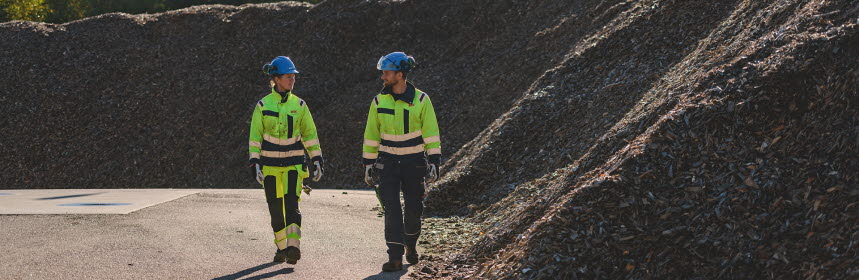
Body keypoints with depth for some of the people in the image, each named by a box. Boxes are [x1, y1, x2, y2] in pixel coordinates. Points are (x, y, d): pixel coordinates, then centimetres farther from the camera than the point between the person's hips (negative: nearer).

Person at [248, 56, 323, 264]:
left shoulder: (299, 105, 4)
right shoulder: (263, 106, 0)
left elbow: (310, 134, 10)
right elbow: (255, 137, 1)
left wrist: (317, 160, 7)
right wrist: (255, 163, -7)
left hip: (293, 164, 0)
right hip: (270, 165, 0)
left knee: (292, 206, -16)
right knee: (276, 210, 6)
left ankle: (293, 247, -23)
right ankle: (282, 247, 20)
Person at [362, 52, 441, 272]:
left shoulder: (421, 100, -7)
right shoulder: (379, 101, 0)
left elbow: (431, 134, -6)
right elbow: (371, 135, 6)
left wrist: (434, 162, -11)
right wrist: (368, 165, 5)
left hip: (414, 163, -1)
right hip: (388, 163, 1)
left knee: (414, 208, 7)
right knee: (391, 210, -9)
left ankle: (411, 245, 35)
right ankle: (395, 257, -7)